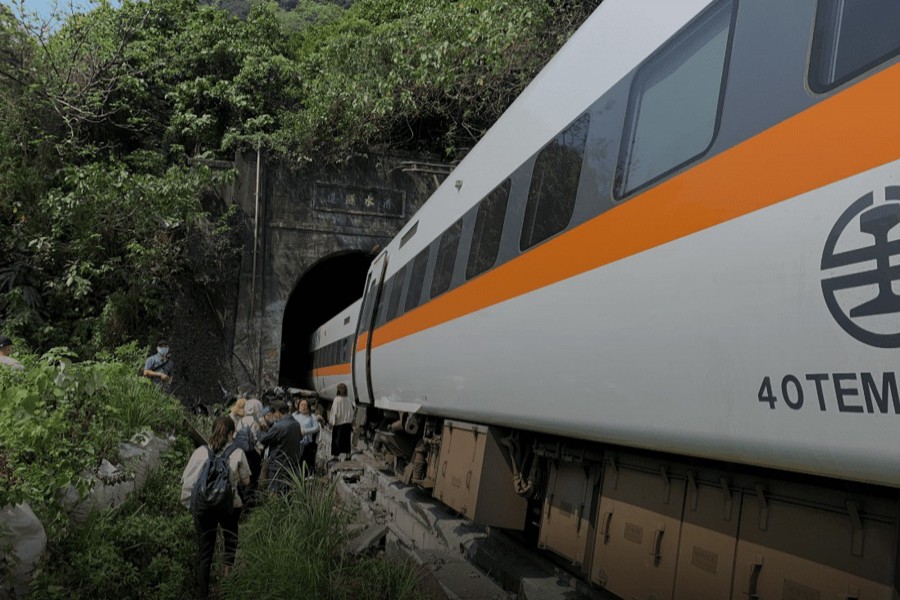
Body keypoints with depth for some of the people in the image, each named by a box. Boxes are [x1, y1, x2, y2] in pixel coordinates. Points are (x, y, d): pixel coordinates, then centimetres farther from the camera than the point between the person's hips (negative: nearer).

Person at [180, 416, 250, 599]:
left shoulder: (201, 452, -6)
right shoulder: (237, 453, -6)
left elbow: (187, 481, -7)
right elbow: (245, 480, 4)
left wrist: (189, 502, 7)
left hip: (203, 507, 1)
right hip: (230, 506, -1)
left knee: (204, 551, 12)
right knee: (231, 542, 20)